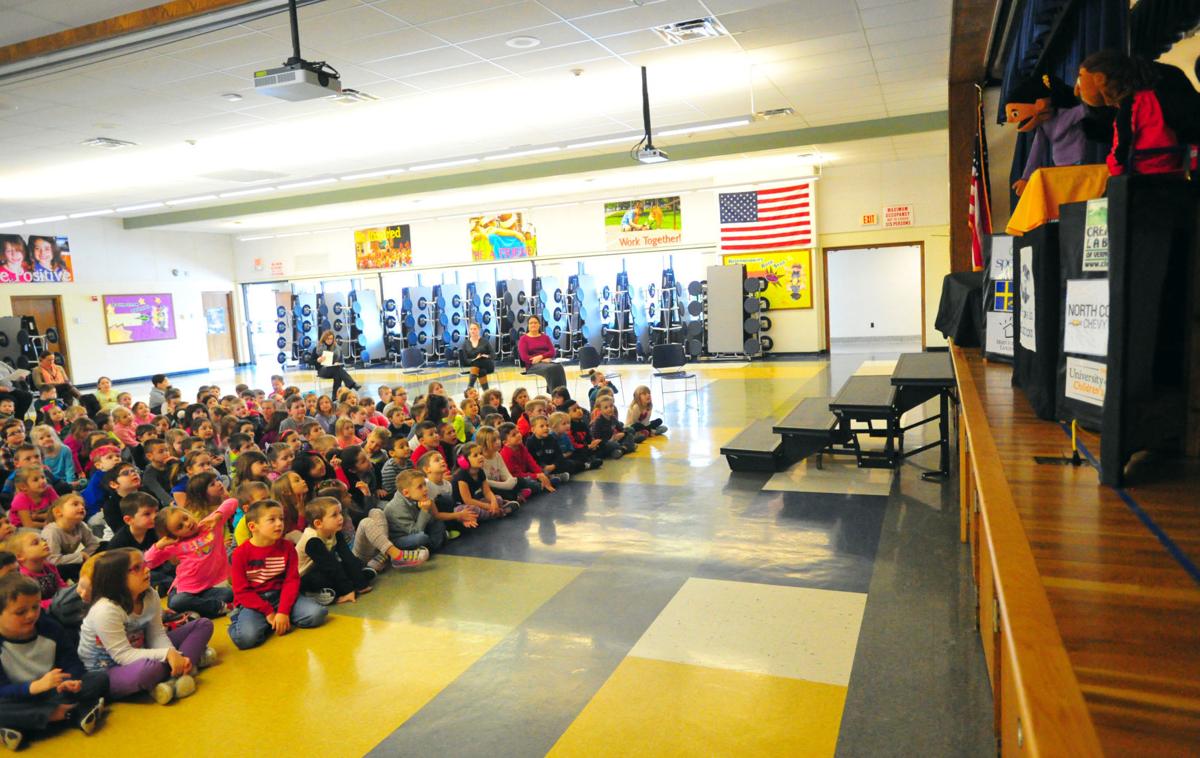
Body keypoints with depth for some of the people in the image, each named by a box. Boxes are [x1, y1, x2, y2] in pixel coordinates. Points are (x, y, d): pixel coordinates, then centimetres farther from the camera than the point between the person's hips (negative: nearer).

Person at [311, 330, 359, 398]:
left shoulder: (338, 348, 16)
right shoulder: (317, 348, 7)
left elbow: (342, 361, 16)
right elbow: (311, 361, 6)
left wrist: (338, 364, -6)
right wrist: (318, 360, -15)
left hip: (336, 370, 3)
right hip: (322, 370, -3)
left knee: (338, 373, -36)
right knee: (338, 370, -36)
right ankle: (352, 384, -52)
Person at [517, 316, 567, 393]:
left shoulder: (545, 337, 20)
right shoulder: (523, 339, 7)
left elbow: (553, 352, 8)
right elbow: (524, 357, -5)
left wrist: (541, 356, -13)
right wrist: (543, 360, -14)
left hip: (547, 362, 4)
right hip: (533, 365, -4)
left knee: (559, 367, -34)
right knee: (551, 369, -37)